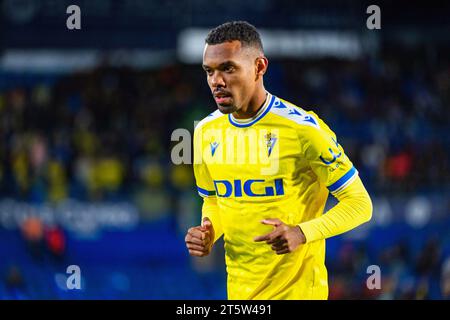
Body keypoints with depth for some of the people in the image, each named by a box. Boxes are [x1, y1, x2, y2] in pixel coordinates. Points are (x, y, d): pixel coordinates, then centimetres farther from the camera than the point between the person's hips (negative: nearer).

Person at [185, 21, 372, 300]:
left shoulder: (302, 128, -15)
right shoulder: (206, 131, 3)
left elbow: (359, 204, -11)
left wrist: (301, 233, -26)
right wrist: (208, 232, -3)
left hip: (297, 289, -5)